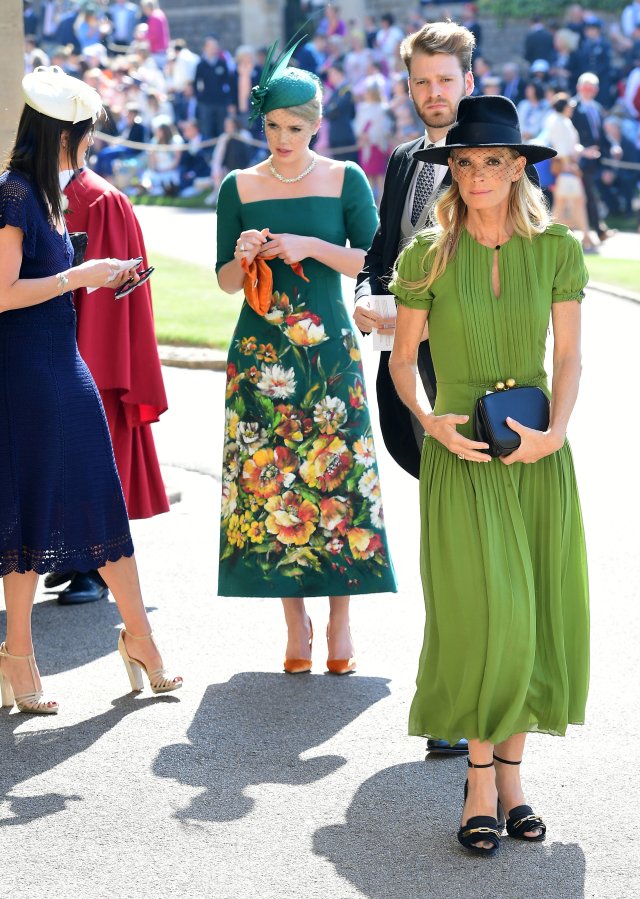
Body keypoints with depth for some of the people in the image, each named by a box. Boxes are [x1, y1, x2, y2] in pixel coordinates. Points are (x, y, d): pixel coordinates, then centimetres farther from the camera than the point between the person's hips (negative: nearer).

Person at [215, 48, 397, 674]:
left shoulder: (345, 180, 3)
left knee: (336, 472, -6)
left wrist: (310, 247, -13)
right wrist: (243, 257, -12)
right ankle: (295, 621, 7)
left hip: (328, 348, -1)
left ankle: (340, 617, 3)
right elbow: (225, 281, 9)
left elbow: (373, 262, -1)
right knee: (269, 476, -2)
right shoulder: (238, 187, 7)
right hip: (260, 352, 1)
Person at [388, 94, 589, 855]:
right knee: (484, 616, -9)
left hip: (539, 456, 2)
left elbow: (568, 355, 3)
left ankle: (511, 771, 16)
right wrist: (429, 419, -13)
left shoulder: (556, 249, 1)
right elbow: (402, 357, 4)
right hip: (461, 454, -2)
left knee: (537, 617, 3)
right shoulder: (428, 255, -3)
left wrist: (554, 431, -11)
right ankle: (481, 780, 4)